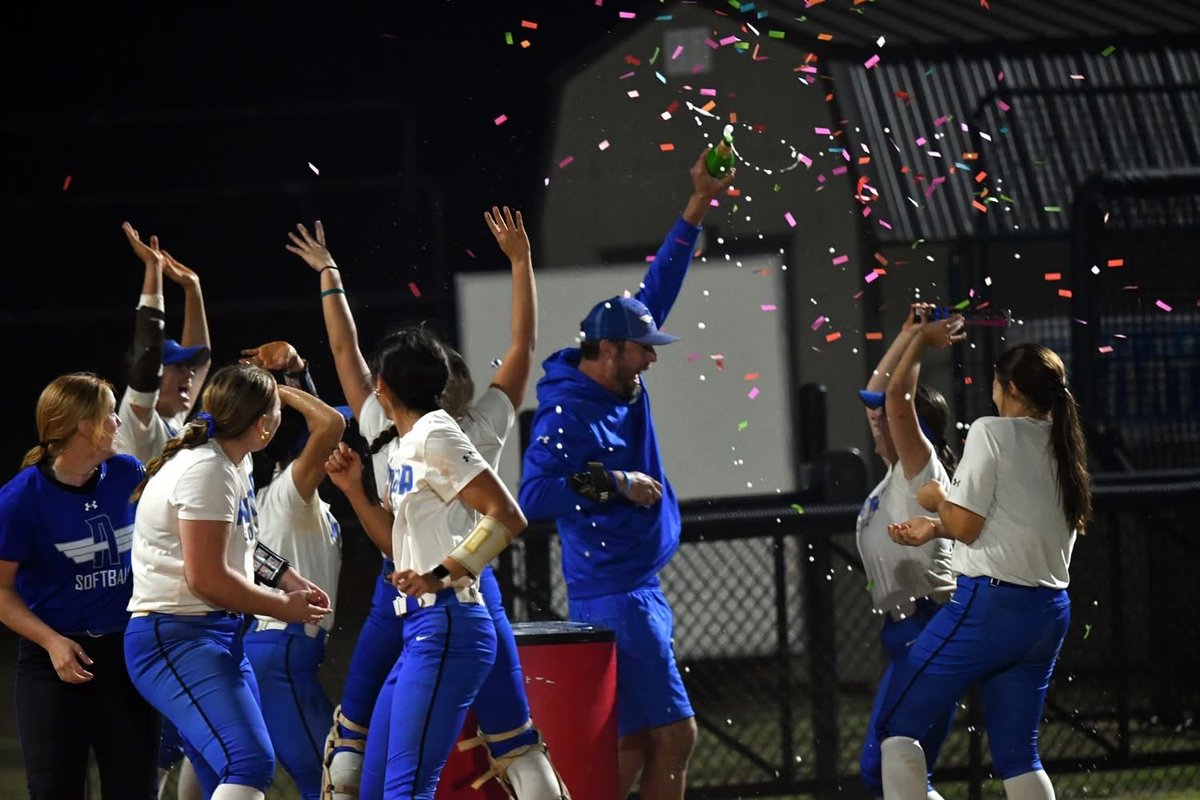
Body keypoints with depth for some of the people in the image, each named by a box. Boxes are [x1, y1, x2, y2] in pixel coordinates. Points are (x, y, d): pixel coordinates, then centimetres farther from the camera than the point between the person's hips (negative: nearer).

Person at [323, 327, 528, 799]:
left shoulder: (435, 436, -8)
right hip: (420, 631, 10)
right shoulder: (404, 448, 19)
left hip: (446, 626, -10)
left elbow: (507, 517, -15)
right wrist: (354, 491, 18)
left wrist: (441, 575, -20)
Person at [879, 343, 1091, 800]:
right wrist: (935, 529, 17)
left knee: (897, 723, 2)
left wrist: (936, 500, 8)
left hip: (989, 606, -7)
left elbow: (965, 526, -12)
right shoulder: (1063, 447, 12)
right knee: (1016, 754, 13)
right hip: (1050, 612, 7)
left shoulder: (991, 433, -9)